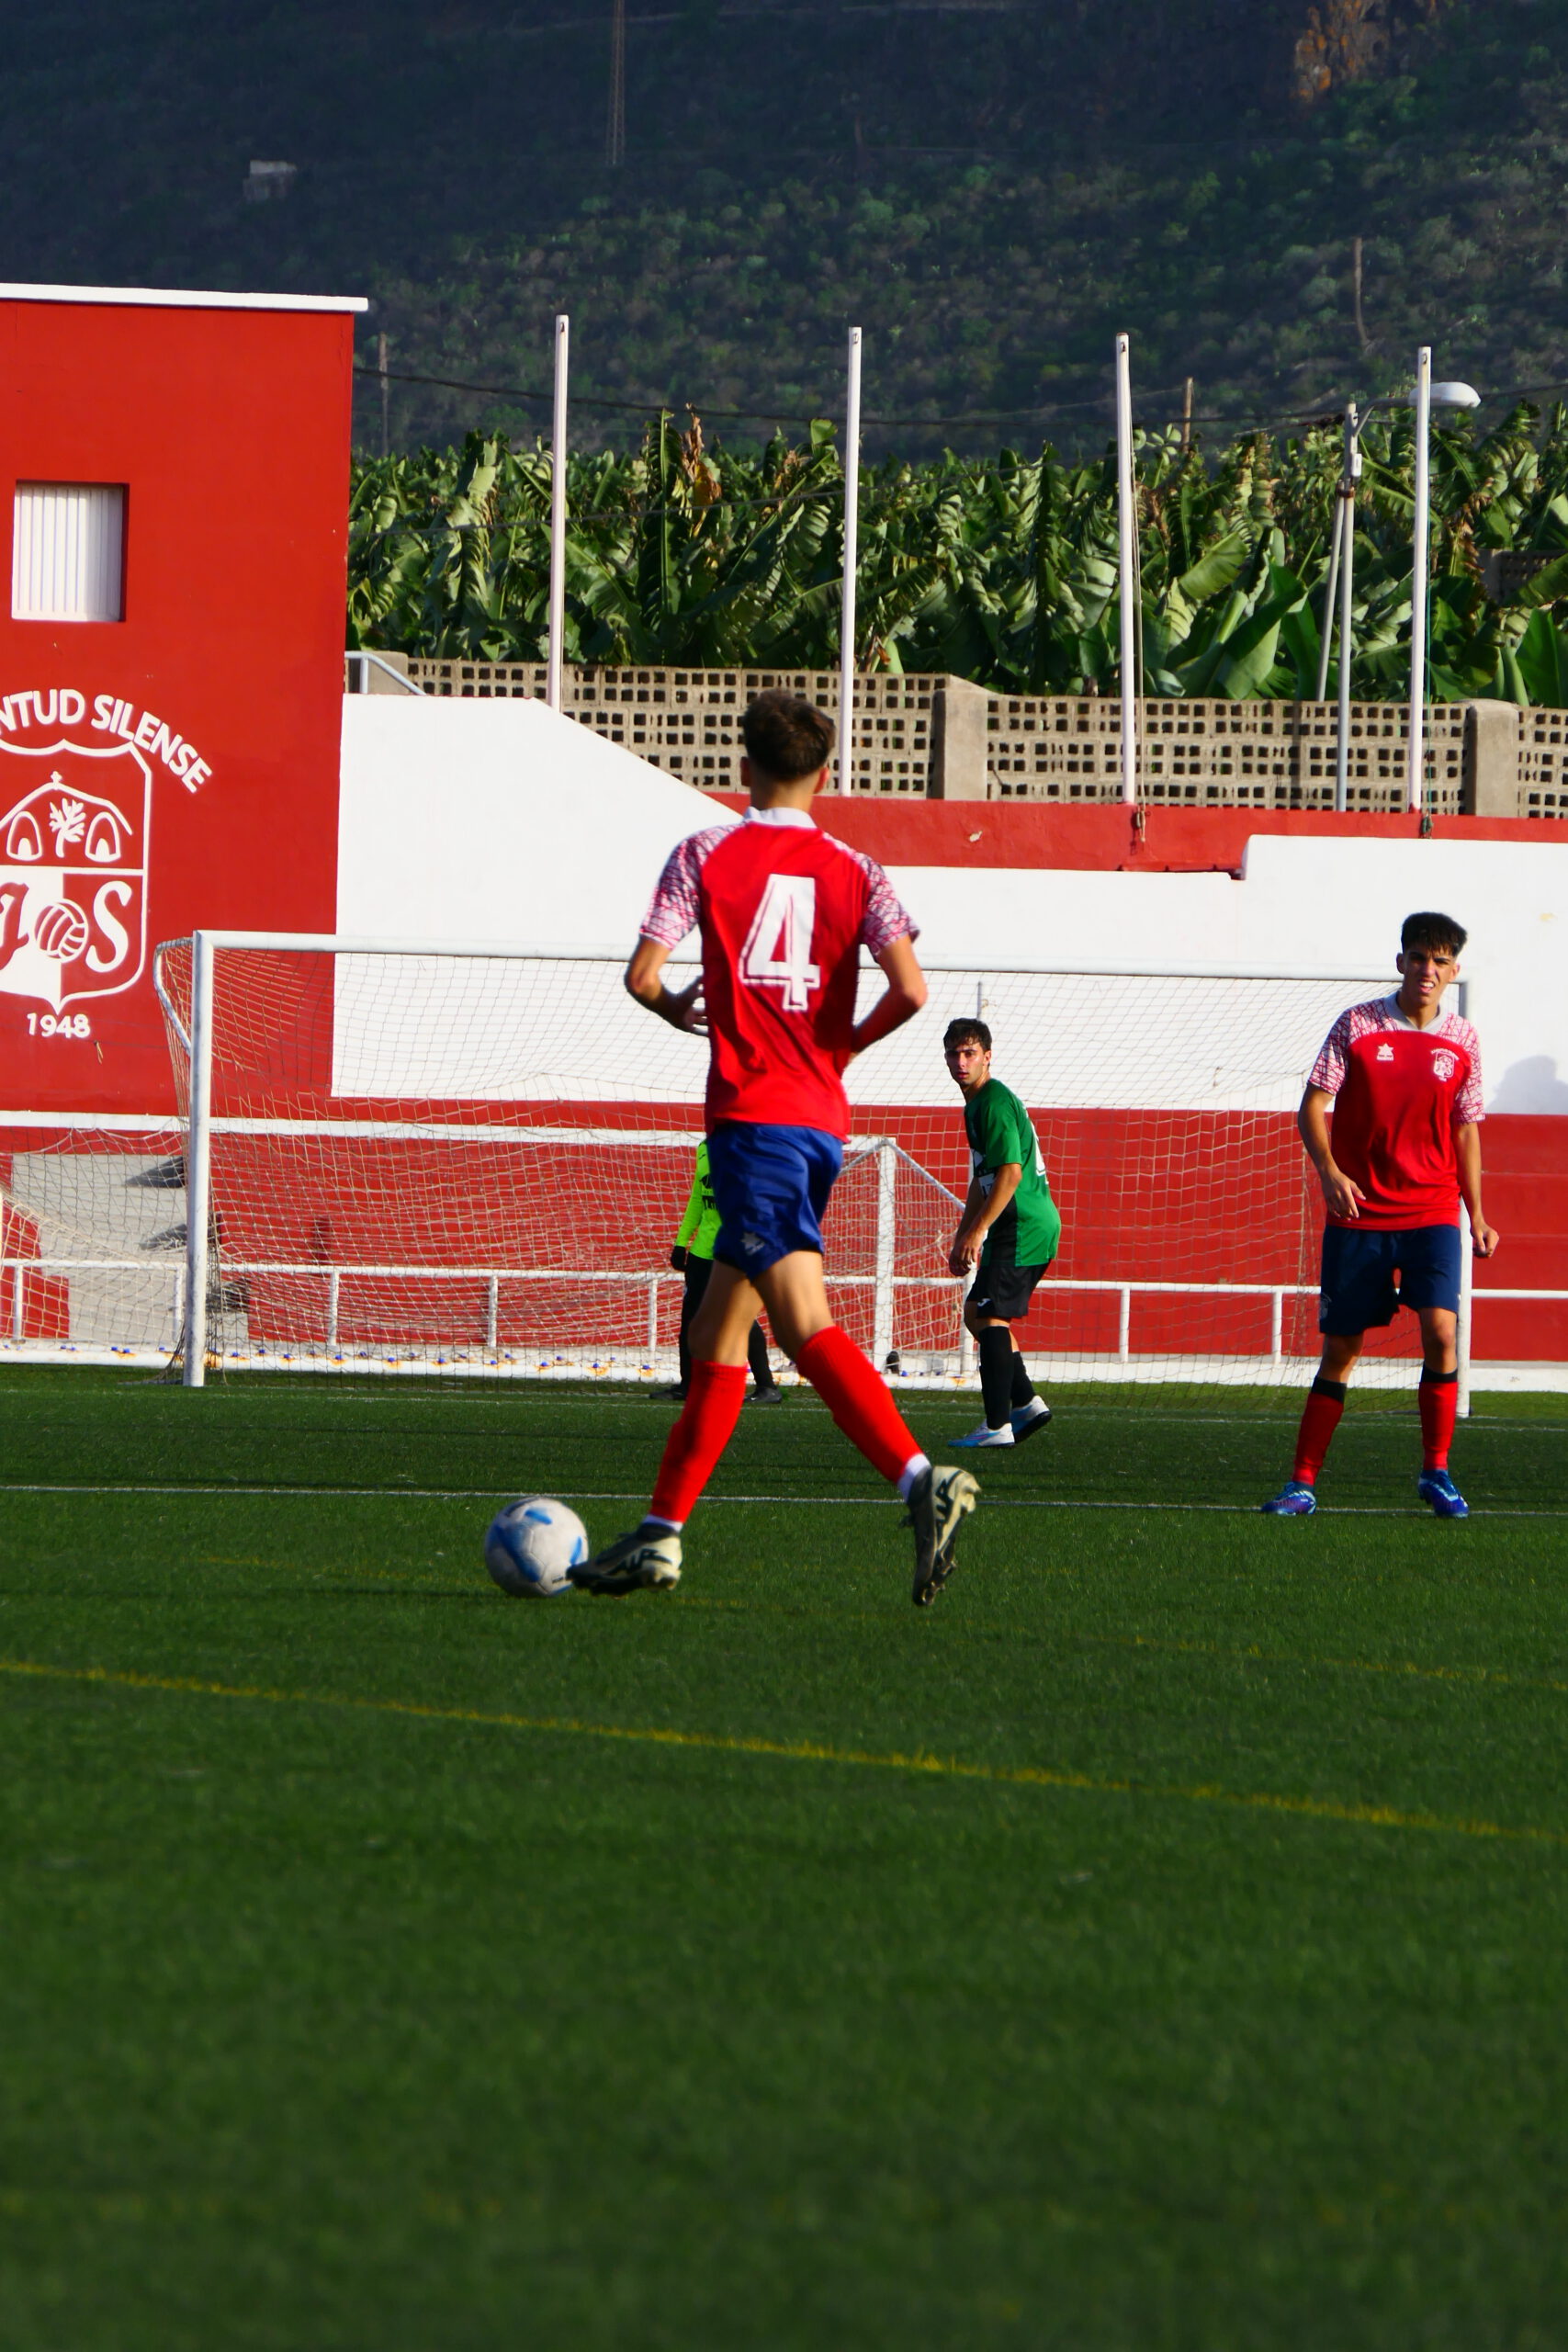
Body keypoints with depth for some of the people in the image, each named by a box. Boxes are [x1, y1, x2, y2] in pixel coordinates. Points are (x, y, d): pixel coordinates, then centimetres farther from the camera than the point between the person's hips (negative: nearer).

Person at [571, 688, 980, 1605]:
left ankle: (921, 1477, -35)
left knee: (805, 1322, -17)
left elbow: (642, 974, -5)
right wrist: (850, 1043, 14)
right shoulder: (855, 871, 7)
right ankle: (663, 1533, 16)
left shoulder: (706, 855, 0)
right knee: (719, 1332, 13)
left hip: (752, 1112, -6)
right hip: (824, 1113, 6)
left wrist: (676, 1008, 18)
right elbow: (911, 988, -5)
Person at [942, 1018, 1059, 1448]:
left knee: (989, 1315, -14)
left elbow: (1010, 1173, -22)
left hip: (1024, 1229, -10)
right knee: (978, 1313, 16)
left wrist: (978, 1232, -23)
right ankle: (1025, 1402, 17)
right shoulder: (976, 1105, 19)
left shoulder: (995, 1104, -14)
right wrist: (962, 1239, 25)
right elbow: (983, 1181, 27)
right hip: (1033, 1226, 10)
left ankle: (998, 1426, -18)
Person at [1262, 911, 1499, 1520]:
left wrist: (1476, 1216, 10)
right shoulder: (1357, 1026, -2)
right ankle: (1303, 1482, 11)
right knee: (1340, 1347, 2)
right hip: (1357, 1213, -1)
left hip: (1432, 1212, 1)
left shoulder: (1462, 1042, 5)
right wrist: (1328, 1169, -19)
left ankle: (1436, 1471, -3)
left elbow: (1465, 1129, 13)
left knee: (1441, 1330, -16)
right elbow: (1312, 1105, -2)